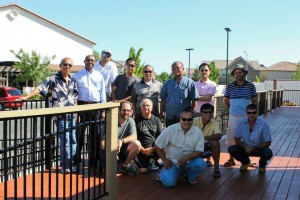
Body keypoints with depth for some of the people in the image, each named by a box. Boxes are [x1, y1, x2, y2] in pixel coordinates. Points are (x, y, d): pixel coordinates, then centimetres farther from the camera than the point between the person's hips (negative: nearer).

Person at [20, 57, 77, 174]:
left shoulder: (72, 80, 12)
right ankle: (65, 166, 5)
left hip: (72, 115, 6)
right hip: (60, 115, -6)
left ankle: (72, 165, 20)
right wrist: (26, 97, -20)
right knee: (65, 140, -6)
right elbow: (40, 89, -12)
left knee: (73, 140, 10)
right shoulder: (53, 79, -5)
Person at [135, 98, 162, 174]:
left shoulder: (156, 120, 10)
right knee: (143, 170, -18)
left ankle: (153, 160, 4)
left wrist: (154, 148, -11)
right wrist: (143, 150, -12)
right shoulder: (137, 120, 3)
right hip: (142, 149, -3)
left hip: (155, 148, 3)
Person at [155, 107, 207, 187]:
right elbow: (158, 146, -2)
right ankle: (164, 172, 14)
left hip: (189, 161, 2)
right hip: (172, 161, -1)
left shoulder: (198, 132, -9)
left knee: (201, 164, -28)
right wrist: (165, 160, -5)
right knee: (169, 182, -23)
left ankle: (190, 176, 6)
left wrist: (187, 157, -27)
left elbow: (199, 152, -10)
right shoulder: (171, 129, -11)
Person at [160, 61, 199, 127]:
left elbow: (194, 100, -1)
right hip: (169, 117, 3)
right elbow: (163, 99, 13)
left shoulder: (189, 82, 1)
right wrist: (161, 112, 6)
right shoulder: (167, 83, 12)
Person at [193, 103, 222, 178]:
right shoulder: (195, 121, -14)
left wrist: (204, 137, -47)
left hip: (208, 145, -1)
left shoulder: (215, 123, -17)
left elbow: (219, 136, -34)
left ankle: (216, 167, -19)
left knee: (215, 142, -32)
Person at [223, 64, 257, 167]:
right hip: (234, 116, 1)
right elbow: (225, 101, 12)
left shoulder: (250, 86, 0)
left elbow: (254, 100, 10)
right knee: (231, 137, 2)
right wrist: (231, 109, 8)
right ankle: (231, 159, 13)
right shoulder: (230, 86, 1)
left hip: (247, 116, 0)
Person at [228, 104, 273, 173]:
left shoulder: (263, 124, -19)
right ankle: (245, 162, 11)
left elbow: (268, 142, -16)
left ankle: (262, 164, 6)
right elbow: (237, 139, -6)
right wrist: (245, 147, -24)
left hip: (260, 148, -2)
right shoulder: (241, 123, -12)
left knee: (268, 153, -34)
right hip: (246, 148, 2)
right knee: (231, 149, -22)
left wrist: (254, 148, -29)